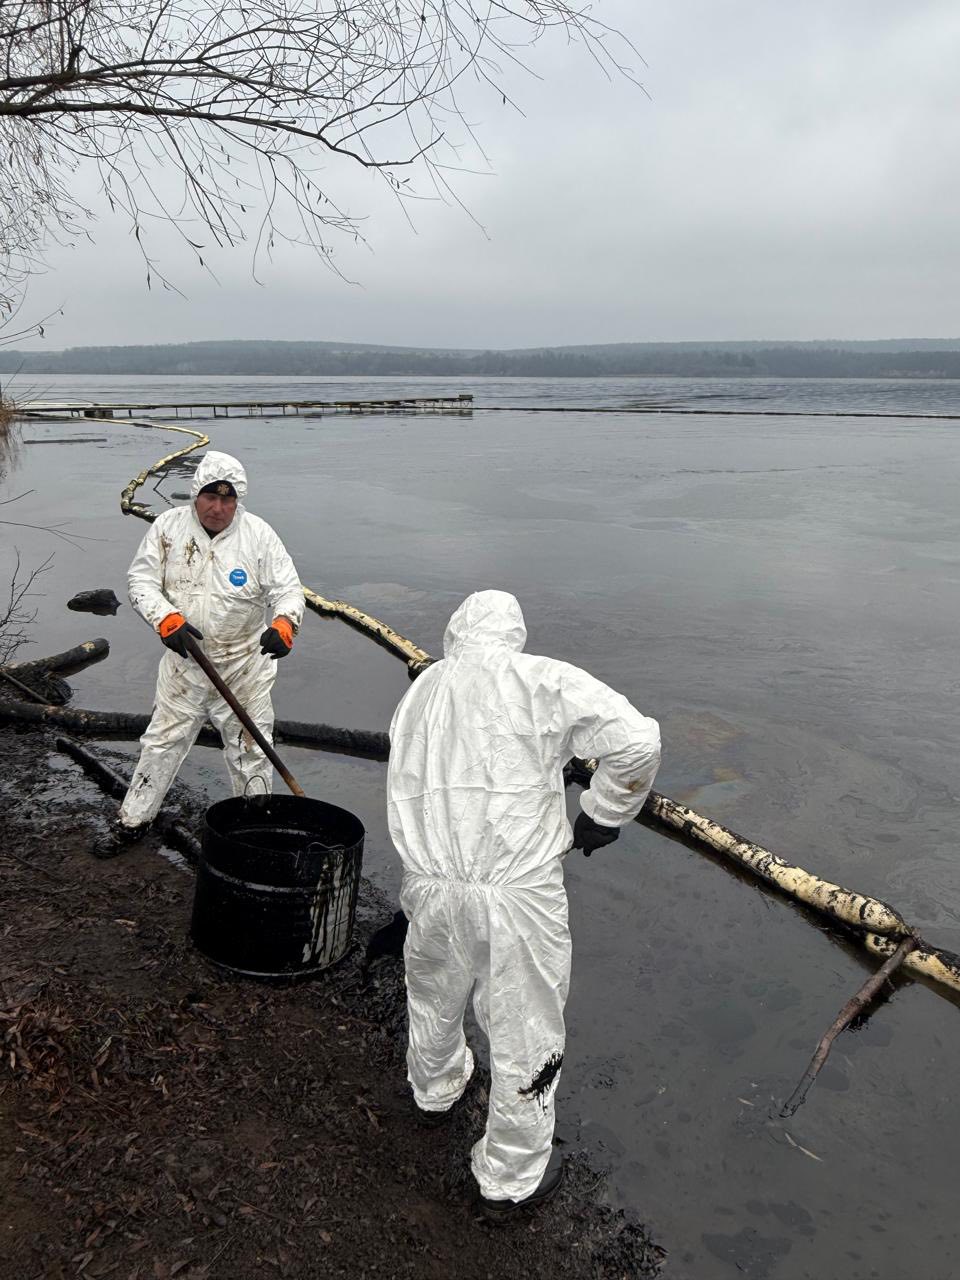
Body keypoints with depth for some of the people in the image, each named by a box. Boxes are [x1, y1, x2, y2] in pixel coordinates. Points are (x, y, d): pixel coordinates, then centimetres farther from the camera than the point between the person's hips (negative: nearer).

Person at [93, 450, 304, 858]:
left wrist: (283, 623, -32)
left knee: (250, 749, 8)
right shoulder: (168, 526, -6)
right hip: (184, 661, 2)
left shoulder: (258, 534, -11)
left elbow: (288, 588, -11)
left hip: (244, 666, -1)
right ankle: (132, 821, 30)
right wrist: (167, 620, -21)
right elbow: (141, 579, -4)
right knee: (162, 741, 14)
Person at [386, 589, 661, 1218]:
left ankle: (435, 1093, 59)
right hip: (519, 889, -5)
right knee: (525, 1035, 14)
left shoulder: (420, 690, 9)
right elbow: (637, 740, -15)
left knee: (435, 1004, 31)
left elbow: (403, 795, 13)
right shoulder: (544, 679, -6)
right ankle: (511, 1179, 32)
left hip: (430, 886, 5)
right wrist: (604, 814, -1)